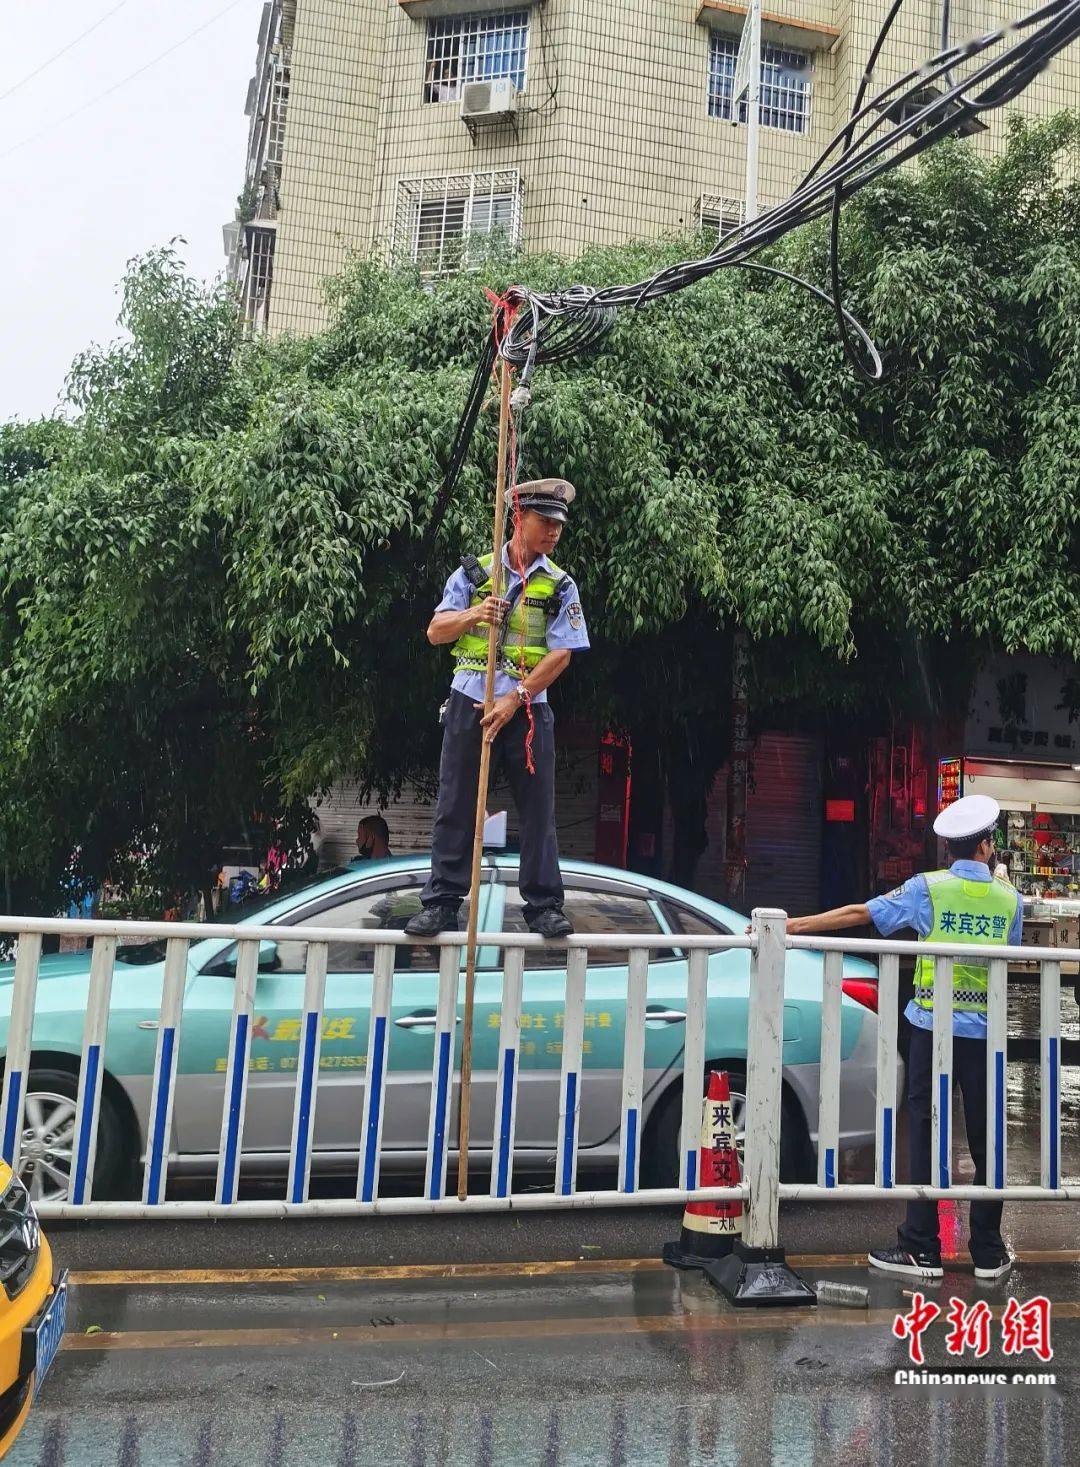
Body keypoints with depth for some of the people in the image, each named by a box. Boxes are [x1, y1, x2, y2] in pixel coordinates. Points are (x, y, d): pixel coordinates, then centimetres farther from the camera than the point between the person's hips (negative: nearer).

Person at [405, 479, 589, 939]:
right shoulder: (474, 572, 8)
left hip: (528, 708, 0)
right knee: (455, 807, 2)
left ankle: (544, 905, 10)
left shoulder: (561, 586, 6)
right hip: (469, 702, 0)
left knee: (538, 809, 1)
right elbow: (435, 633, 6)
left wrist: (514, 698, -14)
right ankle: (441, 903, 9)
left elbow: (561, 654, -4)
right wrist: (473, 615, -15)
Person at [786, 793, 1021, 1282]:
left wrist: (791, 926, -1)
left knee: (926, 1135, 4)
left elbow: (859, 914, -5)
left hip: (933, 1025, -2)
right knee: (985, 1138, 10)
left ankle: (921, 1249, 7)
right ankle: (988, 1252, 18)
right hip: (986, 1030, 2)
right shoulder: (1010, 900, 2)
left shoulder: (927, 888, -4)